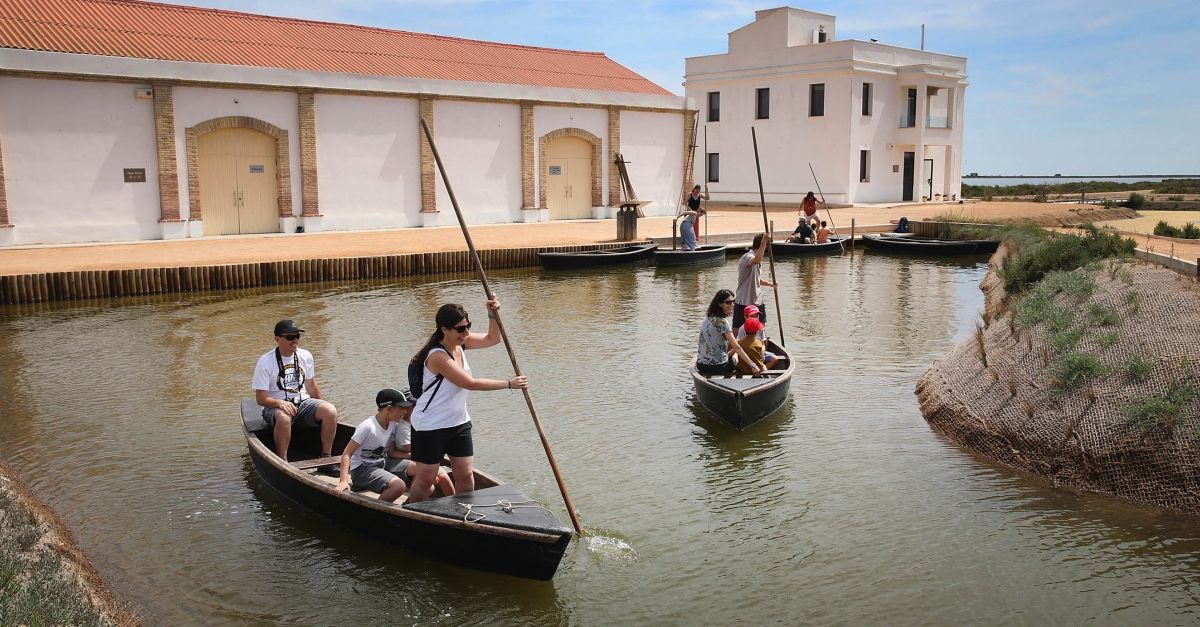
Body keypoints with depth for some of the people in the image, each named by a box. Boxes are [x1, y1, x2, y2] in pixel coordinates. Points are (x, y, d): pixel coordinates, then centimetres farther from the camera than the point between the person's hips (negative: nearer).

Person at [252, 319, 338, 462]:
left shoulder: (305, 356, 4)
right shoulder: (265, 362, -11)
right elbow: (261, 399, -11)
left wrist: (321, 408, 17)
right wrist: (280, 403, -30)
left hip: (303, 402, 4)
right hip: (275, 407, -4)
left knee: (330, 410, -23)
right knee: (284, 417, -40)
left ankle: (326, 458, -13)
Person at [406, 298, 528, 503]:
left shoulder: (460, 342, -1)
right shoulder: (437, 356, -25)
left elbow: (492, 339, 10)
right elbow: (471, 383, -27)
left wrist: (492, 315, -10)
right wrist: (508, 383, -22)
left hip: (458, 422, 8)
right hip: (431, 426, -8)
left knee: (466, 475, 8)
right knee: (425, 479, 3)